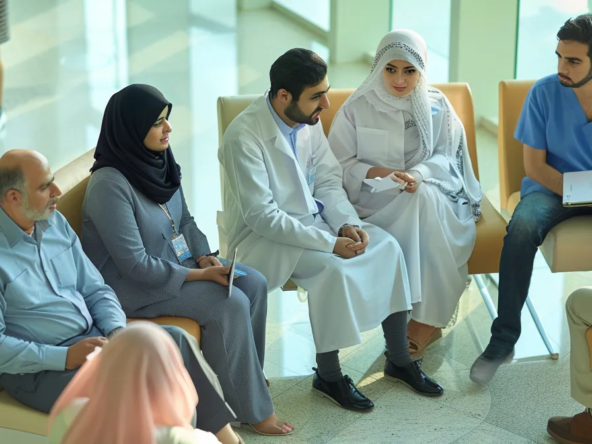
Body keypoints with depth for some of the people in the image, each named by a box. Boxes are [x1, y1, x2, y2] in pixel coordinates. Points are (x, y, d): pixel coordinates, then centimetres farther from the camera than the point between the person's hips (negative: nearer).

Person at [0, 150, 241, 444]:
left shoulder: (55, 224, 7)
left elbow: (95, 291, 13)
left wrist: (118, 331, -6)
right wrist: (65, 357, -24)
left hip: (92, 338, 8)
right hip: (37, 368, -8)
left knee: (177, 340, -10)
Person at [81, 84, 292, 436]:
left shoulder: (159, 160, -1)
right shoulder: (110, 185, -26)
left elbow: (184, 221, 13)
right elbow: (135, 265, -25)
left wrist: (205, 257, -5)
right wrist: (200, 275, -20)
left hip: (176, 261, 8)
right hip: (132, 285, -8)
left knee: (254, 284, -5)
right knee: (230, 304, -20)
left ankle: (248, 379, 13)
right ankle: (252, 410, -6)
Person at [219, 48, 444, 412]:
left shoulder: (310, 120, -3)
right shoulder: (244, 137, -24)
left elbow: (329, 181, 7)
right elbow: (262, 216, -25)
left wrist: (347, 224, -13)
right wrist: (330, 242, -27)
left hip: (312, 218, 7)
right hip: (263, 233, -7)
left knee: (388, 247, -11)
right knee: (333, 267, -31)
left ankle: (399, 358, 1)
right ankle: (328, 375, -12)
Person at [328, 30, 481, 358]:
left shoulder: (436, 105, 5)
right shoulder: (356, 108, 0)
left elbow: (446, 158, 0)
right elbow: (339, 164, 0)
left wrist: (418, 175, -22)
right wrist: (376, 172, -19)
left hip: (431, 192, 1)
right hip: (375, 201, -1)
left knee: (423, 196, -34)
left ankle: (425, 320, -31)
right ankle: (428, 323, -25)